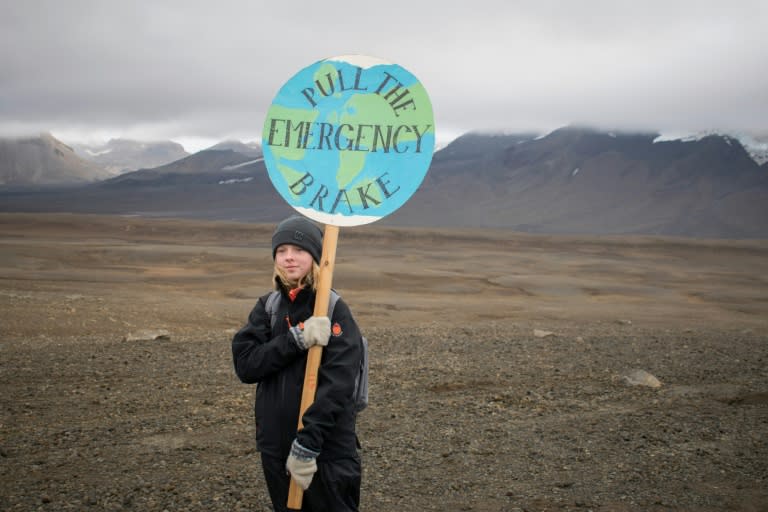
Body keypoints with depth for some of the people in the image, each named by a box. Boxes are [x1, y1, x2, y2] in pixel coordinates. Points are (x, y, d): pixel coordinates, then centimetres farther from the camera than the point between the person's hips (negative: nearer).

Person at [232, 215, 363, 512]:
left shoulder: (335, 310, -9)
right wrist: (296, 339, -19)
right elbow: (245, 364, -7)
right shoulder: (267, 307, 6)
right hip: (276, 446, 5)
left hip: (327, 451, -4)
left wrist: (308, 444, -23)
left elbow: (336, 384, -17)